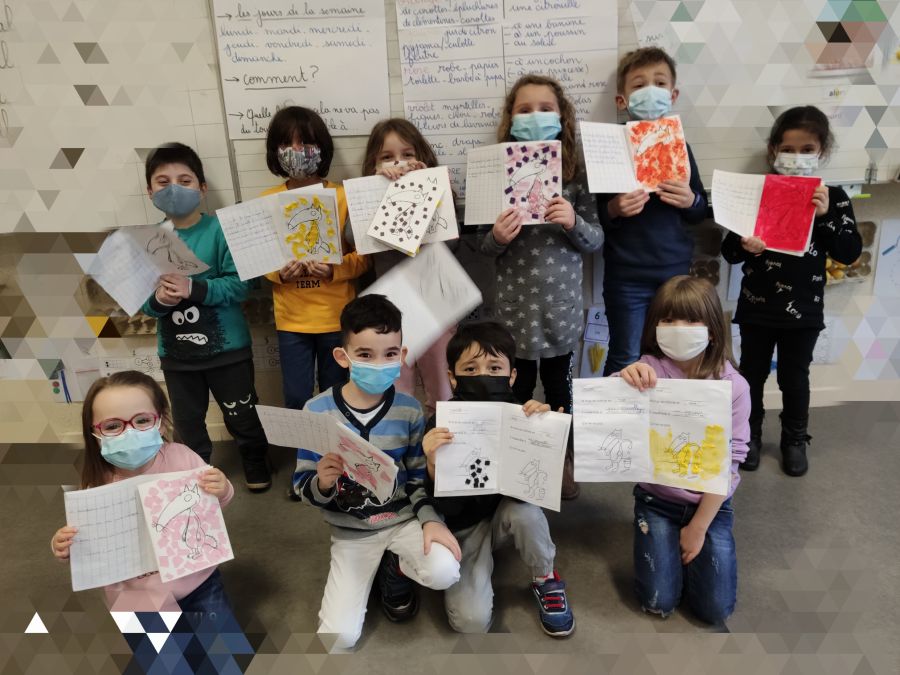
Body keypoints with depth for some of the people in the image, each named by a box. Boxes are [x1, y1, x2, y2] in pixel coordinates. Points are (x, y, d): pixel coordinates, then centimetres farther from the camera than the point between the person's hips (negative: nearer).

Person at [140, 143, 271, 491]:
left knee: (241, 416, 15)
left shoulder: (220, 230, -14)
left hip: (226, 346, -3)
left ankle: (256, 464, 40)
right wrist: (157, 299, -24)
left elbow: (239, 285, -19)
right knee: (187, 421, 20)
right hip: (176, 352, 3)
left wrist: (193, 289, -29)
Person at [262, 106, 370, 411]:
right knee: (296, 400, 8)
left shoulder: (344, 196, -5)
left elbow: (365, 255, -4)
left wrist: (334, 269, -21)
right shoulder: (267, 201, 1)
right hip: (291, 318, 1)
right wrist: (279, 272, -15)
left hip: (337, 316, -1)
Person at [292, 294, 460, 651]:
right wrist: (323, 482, -31)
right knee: (339, 636, -11)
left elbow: (418, 476, 2)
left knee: (444, 572, -27)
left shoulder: (409, 410, -8)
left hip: (403, 520, 1)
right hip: (351, 533, -1)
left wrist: (430, 519, -15)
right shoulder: (317, 411, -14)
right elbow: (303, 488, -8)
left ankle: (395, 570, 10)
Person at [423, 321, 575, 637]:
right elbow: (444, 507, -21)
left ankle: (546, 581, -2)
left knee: (524, 509, -33)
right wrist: (434, 464, -41)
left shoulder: (519, 416, -15)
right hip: (463, 528, -2)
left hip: (506, 514, 2)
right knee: (472, 620, -19)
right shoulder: (441, 427, -21)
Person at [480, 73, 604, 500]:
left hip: (561, 304, 1)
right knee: (517, 389, 10)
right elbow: (483, 248, 1)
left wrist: (573, 222, -21)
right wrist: (497, 237, -20)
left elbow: (596, 241, -1)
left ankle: (563, 461, 35)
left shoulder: (576, 172, -1)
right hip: (515, 305, 0)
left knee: (558, 385, 15)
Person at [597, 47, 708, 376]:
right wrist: (614, 209, -23)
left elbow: (700, 212, 11)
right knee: (625, 361, 3)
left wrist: (691, 200, -10)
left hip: (676, 270, 4)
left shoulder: (679, 145, 7)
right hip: (627, 275, -4)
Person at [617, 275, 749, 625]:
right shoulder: (648, 372, -15)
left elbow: (729, 461, -11)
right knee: (658, 603, -1)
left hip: (710, 503, 0)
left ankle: (689, 542, 28)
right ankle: (662, 541, 28)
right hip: (657, 498, 0)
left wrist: (698, 527, -9)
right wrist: (623, 382, -44)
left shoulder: (733, 386, -15)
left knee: (716, 609, 1)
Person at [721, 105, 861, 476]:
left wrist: (826, 217, -20)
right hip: (757, 306, 0)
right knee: (752, 373, 13)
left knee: (794, 377, 13)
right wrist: (744, 246, -24)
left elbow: (850, 253, -7)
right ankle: (749, 435, 32)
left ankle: (795, 439, 33)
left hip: (803, 310, 0)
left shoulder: (833, 197, -2)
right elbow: (728, 249, -2)